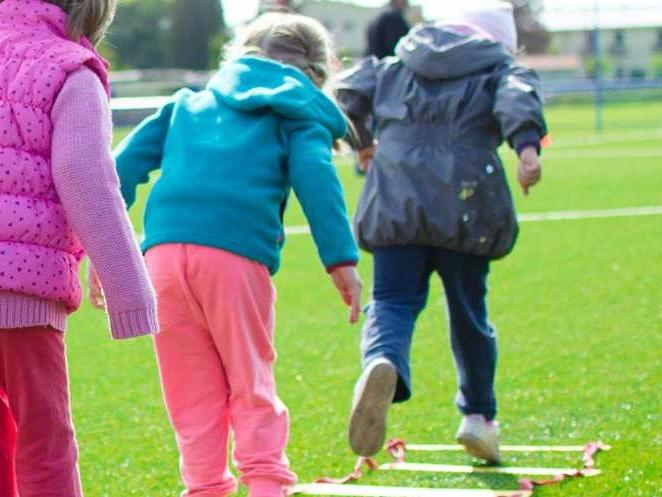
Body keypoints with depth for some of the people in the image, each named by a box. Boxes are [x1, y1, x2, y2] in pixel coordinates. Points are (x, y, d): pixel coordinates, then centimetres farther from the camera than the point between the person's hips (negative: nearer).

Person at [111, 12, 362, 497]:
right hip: (237, 255, -3)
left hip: (164, 250, 3)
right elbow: (316, 179, 0)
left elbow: (128, 161, 20)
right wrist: (342, 259, -6)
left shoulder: (188, 104, 29)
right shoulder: (298, 115, 17)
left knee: (192, 392, 11)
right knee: (251, 384, 8)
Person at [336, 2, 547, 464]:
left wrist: (361, 141, 29)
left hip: (396, 200, 1)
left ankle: (382, 365, -38)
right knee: (469, 312, 15)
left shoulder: (397, 67, 22)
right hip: (465, 203, -1)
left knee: (392, 302, -4)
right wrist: (528, 146, -25)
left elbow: (352, 88, 13)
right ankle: (478, 415, 23)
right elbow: (518, 97, -9)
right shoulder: (500, 68, 12)